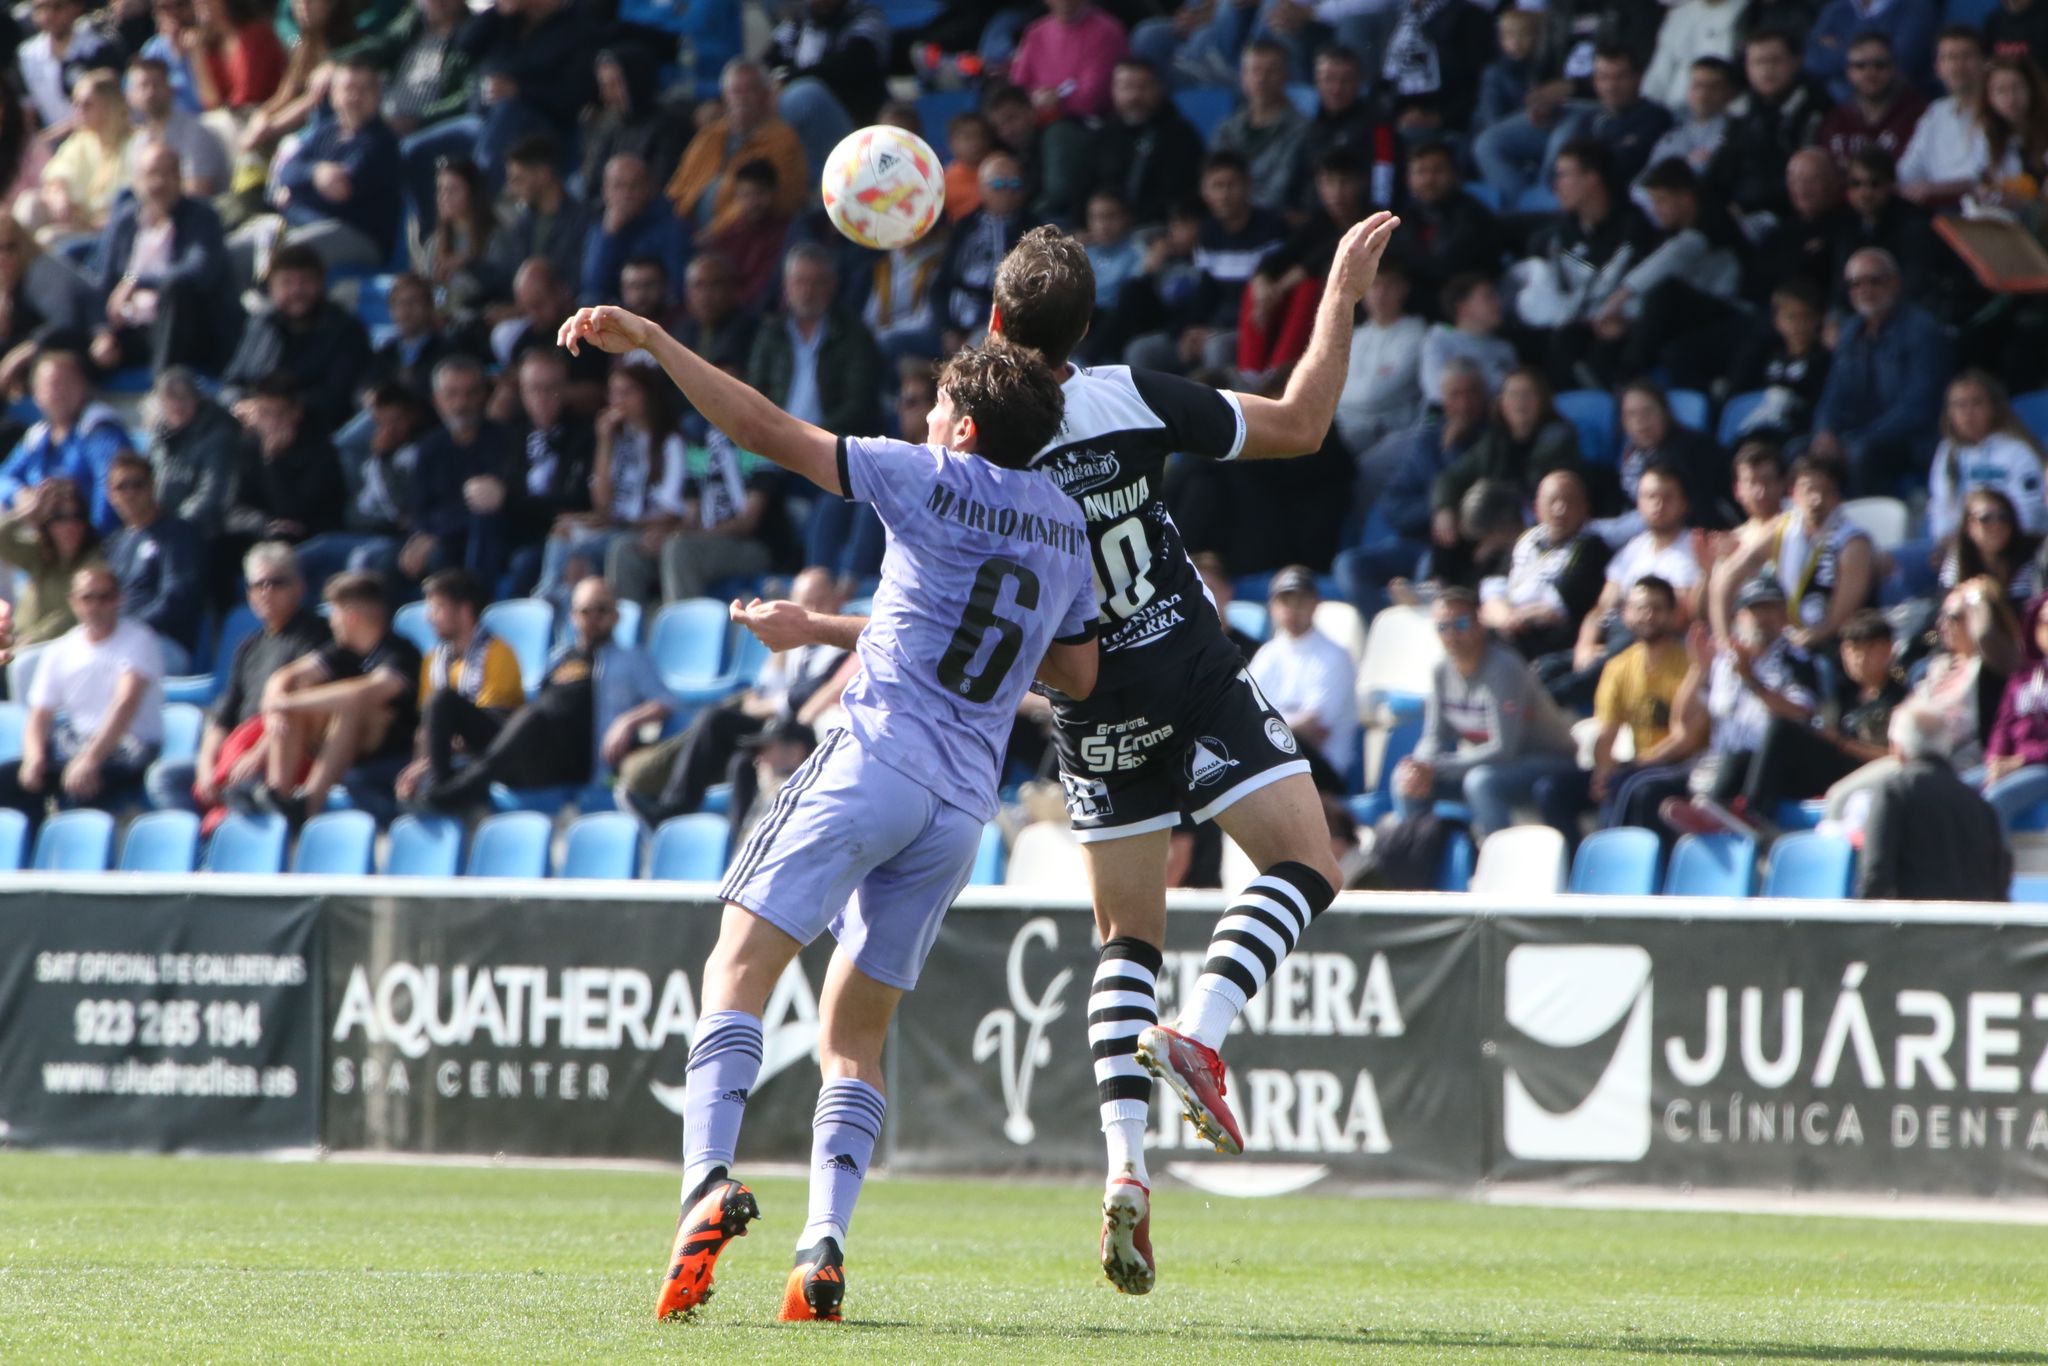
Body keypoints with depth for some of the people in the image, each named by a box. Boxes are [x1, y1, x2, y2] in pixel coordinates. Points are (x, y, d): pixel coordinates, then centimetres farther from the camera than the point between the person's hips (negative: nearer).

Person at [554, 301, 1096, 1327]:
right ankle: (822, 1251, -5)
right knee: (857, 1028, 11)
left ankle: (708, 1179, -31)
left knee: (741, 963, -9)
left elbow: (767, 431, -4)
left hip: (876, 759, -6)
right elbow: (1076, 674, 26)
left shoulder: (932, 480, 0)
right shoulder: (1068, 523, 17)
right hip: (964, 803, 6)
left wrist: (651, 341, -1)